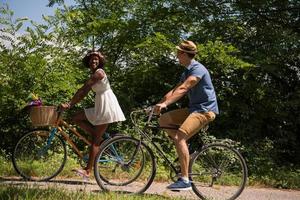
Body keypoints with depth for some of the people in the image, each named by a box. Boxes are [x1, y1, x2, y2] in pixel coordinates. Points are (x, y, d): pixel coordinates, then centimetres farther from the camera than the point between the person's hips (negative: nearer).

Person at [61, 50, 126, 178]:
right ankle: (100, 138, 4)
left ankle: (87, 171, -3)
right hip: (100, 106, 9)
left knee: (95, 140, -7)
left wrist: (69, 104, -13)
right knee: (76, 118, 6)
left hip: (106, 105, -9)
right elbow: (83, 94, 12)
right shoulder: (93, 75, 16)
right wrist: (70, 105, 3)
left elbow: (81, 91, -16)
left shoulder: (98, 73, -13)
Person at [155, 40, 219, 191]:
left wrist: (165, 104, -34)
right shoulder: (187, 72, 17)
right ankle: (183, 149, 5)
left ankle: (185, 180, -23)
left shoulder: (198, 69, -14)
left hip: (205, 109, -9)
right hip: (193, 108, 10)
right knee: (163, 119, 0)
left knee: (180, 137, -25)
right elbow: (174, 90, 11)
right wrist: (158, 104, 1)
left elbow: (183, 89, -27)